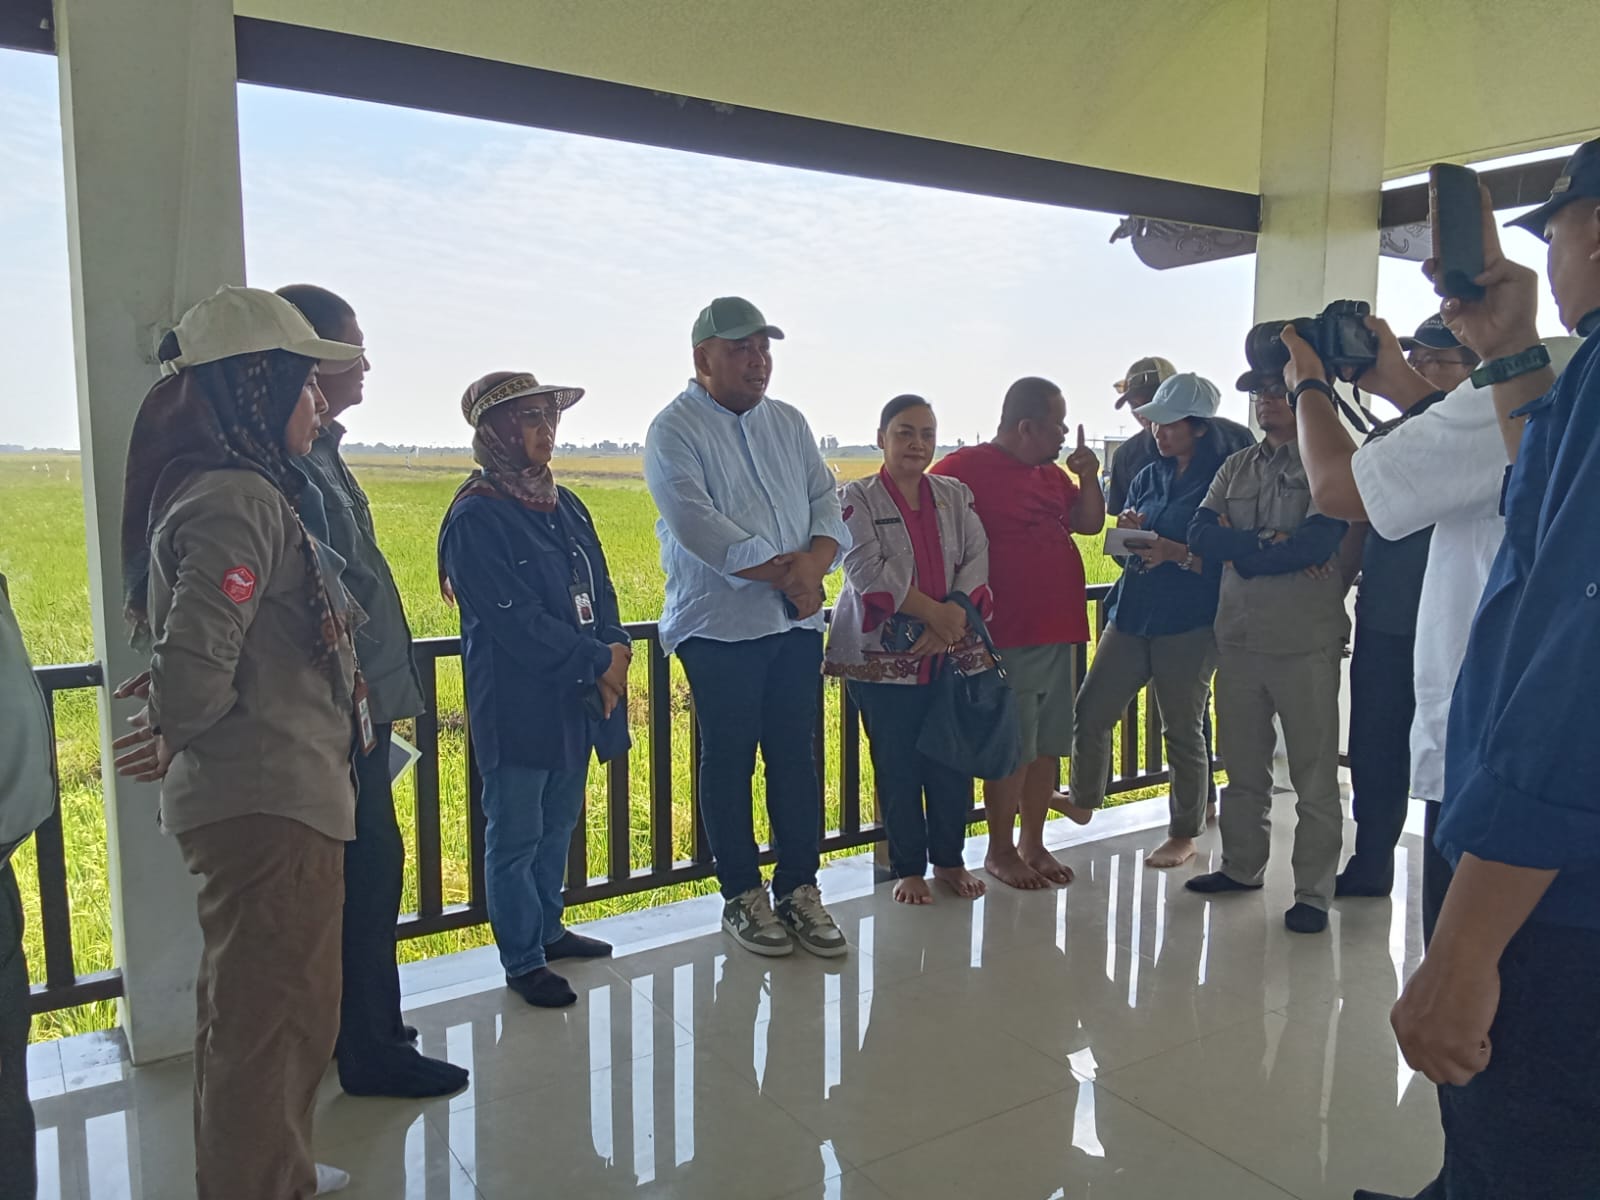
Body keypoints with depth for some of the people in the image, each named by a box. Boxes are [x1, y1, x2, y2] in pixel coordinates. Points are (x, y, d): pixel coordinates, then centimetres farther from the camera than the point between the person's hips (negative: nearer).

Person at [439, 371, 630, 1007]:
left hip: (576, 697, 8)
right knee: (515, 837, 6)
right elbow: (517, 621, -19)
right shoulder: (476, 519, -13)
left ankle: (548, 929, 37)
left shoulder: (566, 505, 10)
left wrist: (616, 648, -8)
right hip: (516, 707, -7)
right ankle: (522, 960, 20)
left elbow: (599, 588, 10)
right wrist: (597, 663, -16)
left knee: (558, 824, 20)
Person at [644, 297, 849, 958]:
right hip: (719, 626, -5)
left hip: (796, 621, 5)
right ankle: (742, 897, 19)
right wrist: (784, 574, -15)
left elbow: (827, 503, 8)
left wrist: (814, 562, -13)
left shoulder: (789, 423, 14)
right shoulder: (675, 429, -5)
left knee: (796, 755, 9)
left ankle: (799, 888, 21)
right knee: (729, 760, 5)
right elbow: (699, 526, -17)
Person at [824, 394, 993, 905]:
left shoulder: (956, 494, 11)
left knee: (953, 760, 8)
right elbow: (868, 570, -13)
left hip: (953, 652, 3)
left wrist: (955, 619, -15)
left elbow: (977, 558, 1)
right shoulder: (858, 497, -1)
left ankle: (950, 859, 27)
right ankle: (908, 868, 21)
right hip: (885, 654, -3)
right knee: (897, 766, 5)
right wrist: (932, 612, -17)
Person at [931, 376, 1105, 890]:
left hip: (1059, 630, 8)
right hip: (1008, 636, -8)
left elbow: (1089, 523, 21)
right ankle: (999, 851, 15)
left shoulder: (1051, 473, 16)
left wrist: (1088, 477, 4)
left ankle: (1033, 843, 26)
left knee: (1047, 745, 13)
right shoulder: (964, 468, -10)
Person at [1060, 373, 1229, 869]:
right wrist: (1130, 531, -4)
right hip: (1133, 613, 6)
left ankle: (1184, 835, 21)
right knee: (1091, 710, 6)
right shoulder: (1149, 476, 12)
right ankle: (1082, 801, 28)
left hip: (1188, 622, -6)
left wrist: (1180, 554, -24)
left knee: (1183, 730, 5)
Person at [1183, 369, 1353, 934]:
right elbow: (1201, 533, 0)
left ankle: (1313, 893, 12)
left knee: (1314, 774, 2)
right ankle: (1242, 866, 31)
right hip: (1238, 635, 6)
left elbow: (1318, 541, -18)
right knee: (1242, 765, 16)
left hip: (1304, 640, -6)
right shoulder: (1236, 467, 14)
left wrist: (1239, 548, -7)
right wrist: (1271, 544, -13)